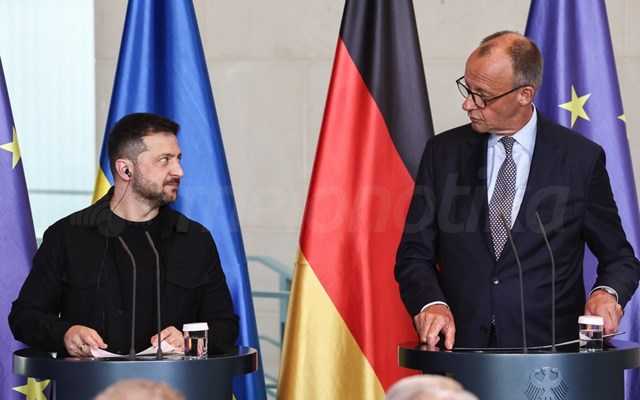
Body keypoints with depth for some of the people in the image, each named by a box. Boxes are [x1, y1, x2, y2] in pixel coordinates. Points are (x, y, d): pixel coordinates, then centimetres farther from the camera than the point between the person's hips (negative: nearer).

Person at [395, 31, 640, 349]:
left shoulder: (581, 158, 4)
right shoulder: (443, 152, 11)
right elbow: (414, 253, 11)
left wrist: (607, 293, -11)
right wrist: (431, 303, -10)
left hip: (549, 353, -1)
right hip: (461, 347, 1)